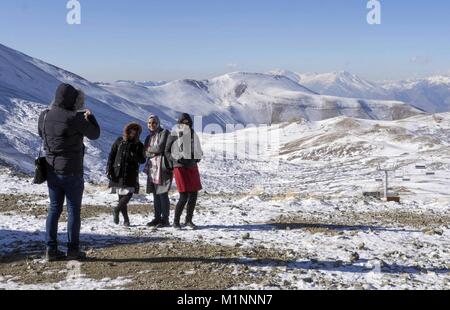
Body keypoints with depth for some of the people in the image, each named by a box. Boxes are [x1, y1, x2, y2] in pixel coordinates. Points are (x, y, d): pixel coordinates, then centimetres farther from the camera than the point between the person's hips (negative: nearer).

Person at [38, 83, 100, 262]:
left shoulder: (44, 117, 1)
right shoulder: (75, 118, -18)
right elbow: (94, 134, -6)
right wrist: (90, 117, 12)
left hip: (51, 171, 6)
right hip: (72, 171, -6)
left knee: (54, 208, 13)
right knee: (74, 210, 5)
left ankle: (51, 249, 13)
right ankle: (73, 250, 10)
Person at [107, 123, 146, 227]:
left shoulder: (139, 145, 6)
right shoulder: (119, 141, 5)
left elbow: (143, 160, 3)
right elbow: (111, 155, 7)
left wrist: (135, 157, -18)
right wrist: (109, 169, -1)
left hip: (131, 174, 0)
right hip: (118, 173, 0)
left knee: (129, 194, -13)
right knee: (121, 196, 3)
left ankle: (116, 210, 7)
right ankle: (126, 219, 11)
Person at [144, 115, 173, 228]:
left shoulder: (164, 133, -2)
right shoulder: (149, 137, 20)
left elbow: (160, 148, -13)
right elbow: (146, 152, 13)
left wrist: (149, 149, 2)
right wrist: (155, 151, -5)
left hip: (162, 167, -7)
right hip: (152, 168, 7)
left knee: (162, 193, -9)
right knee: (155, 194, 8)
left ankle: (165, 219, -6)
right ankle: (157, 218, 14)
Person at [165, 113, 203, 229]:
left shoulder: (193, 135, 10)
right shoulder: (174, 135, -4)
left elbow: (198, 150, 23)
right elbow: (167, 151, 1)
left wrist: (198, 157, 6)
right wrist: (175, 159, -11)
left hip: (192, 167, 6)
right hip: (180, 167, -5)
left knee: (194, 195, 5)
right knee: (184, 197, -9)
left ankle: (189, 220, 20)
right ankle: (176, 221, 7)